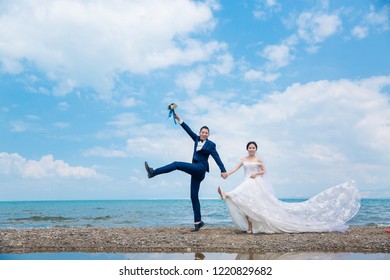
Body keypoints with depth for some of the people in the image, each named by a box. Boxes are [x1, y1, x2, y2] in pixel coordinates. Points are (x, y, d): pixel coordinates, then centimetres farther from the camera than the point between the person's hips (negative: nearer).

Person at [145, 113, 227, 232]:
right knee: (194, 196, 4)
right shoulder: (197, 139, 16)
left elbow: (217, 158, -5)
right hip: (196, 171, 7)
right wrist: (179, 119, 5)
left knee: (177, 164, -21)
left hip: (200, 168, -7)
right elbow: (189, 130, 12)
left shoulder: (211, 144, 0)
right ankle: (198, 221, 6)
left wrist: (223, 170, -13)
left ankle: (153, 172, -20)